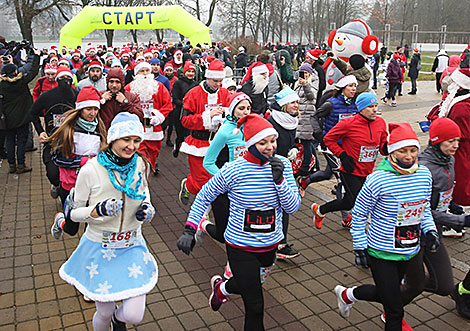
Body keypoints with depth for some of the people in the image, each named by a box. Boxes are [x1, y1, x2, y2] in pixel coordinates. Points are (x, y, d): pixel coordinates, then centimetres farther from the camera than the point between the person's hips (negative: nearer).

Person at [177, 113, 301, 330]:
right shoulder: (233, 171, -18)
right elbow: (204, 197, -3)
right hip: (241, 247, -4)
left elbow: (292, 207, -9)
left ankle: (221, 287, 60)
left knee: (250, 286, 29)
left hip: (270, 245, 5)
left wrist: (279, 179, -24)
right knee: (255, 306, 0)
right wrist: (189, 230, -11)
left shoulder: (282, 165, -8)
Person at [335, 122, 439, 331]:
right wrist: (359, 247, -10)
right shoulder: (378, 179, -21)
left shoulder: (424, 174, -3)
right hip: (381, 253, -6)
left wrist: (430, 230, -1)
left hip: (410, 252, 6)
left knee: (387, 293, 22)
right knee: (395, 307, 2)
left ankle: (348, 294, 47)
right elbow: (359, 214, -10)